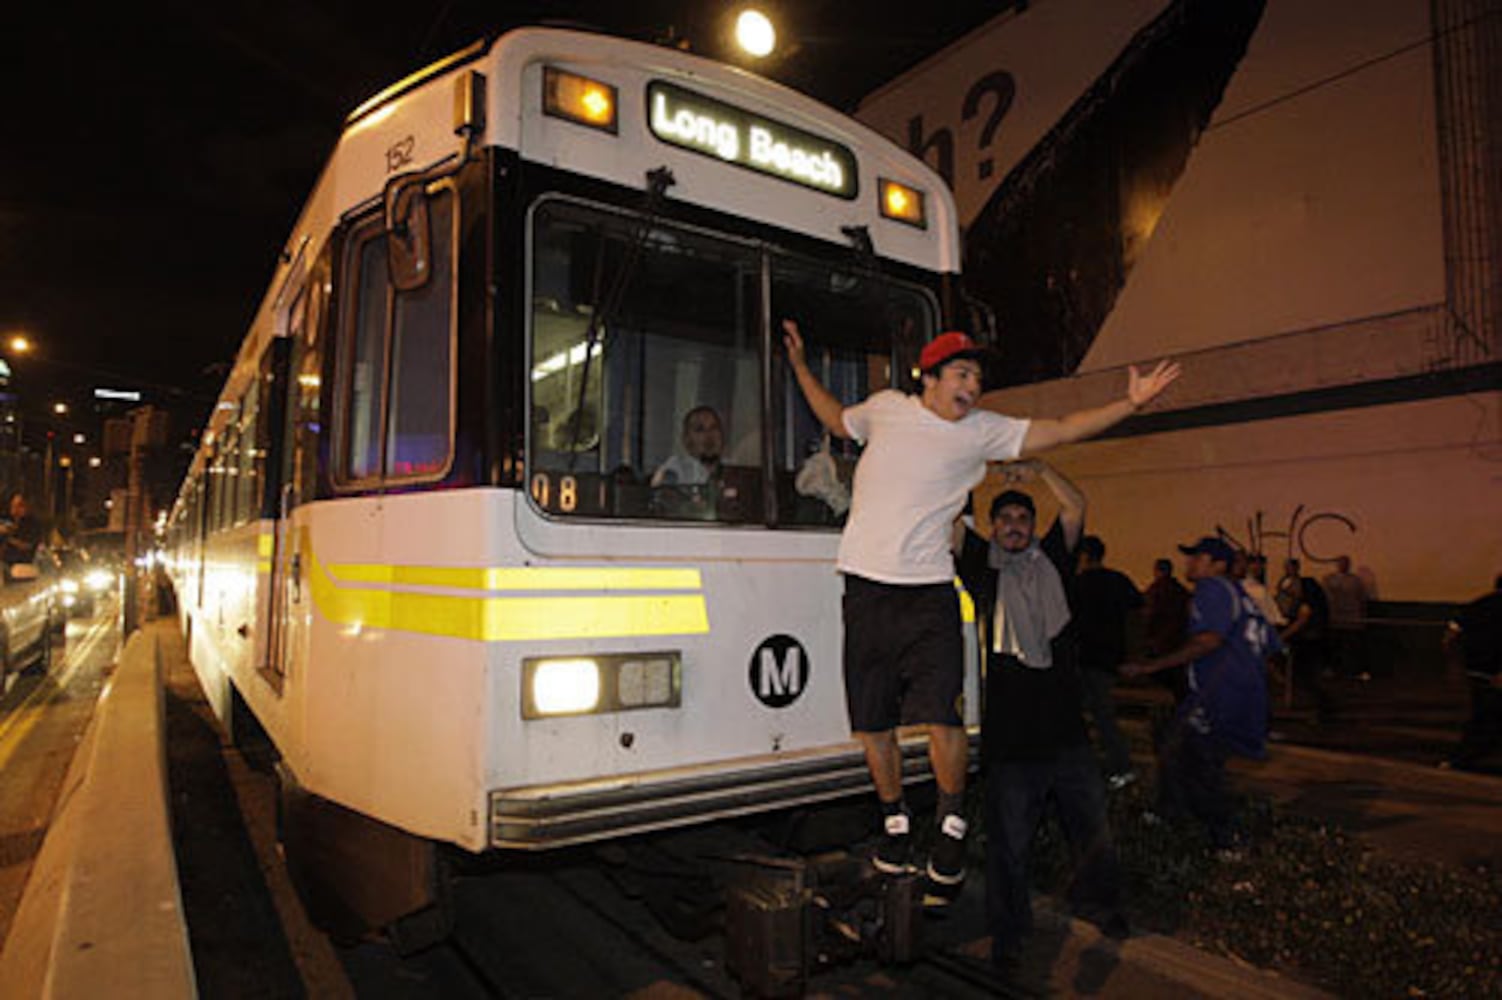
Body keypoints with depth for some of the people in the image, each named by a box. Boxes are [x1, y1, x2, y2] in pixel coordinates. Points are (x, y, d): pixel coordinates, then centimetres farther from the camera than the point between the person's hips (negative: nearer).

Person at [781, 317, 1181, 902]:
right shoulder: (886, 407, 9)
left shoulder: (982, 431, 6)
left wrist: (1130, 404, 0)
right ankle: (895, 820, 29)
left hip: (928, 591, -1)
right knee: (871, 724, 6)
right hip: (866, 588, 1)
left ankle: (952, 824, 15)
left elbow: (1060, 431, 6)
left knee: (942, 718, -11)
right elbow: (837, 420, 27)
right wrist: (800, 365, 27)